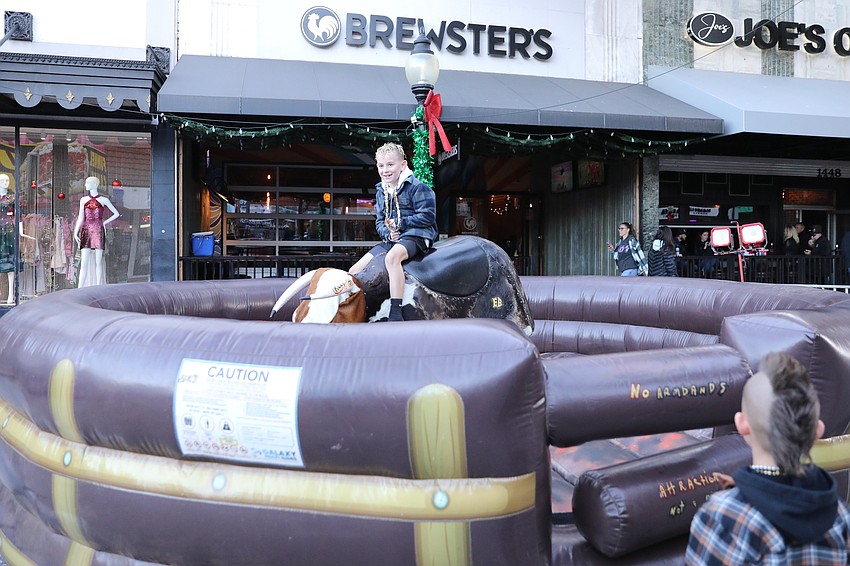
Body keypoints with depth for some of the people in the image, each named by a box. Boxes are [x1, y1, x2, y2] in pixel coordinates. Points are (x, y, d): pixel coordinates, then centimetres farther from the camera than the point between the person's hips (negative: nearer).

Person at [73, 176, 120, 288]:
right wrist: (75, 232, 1)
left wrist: (105, 222, 4)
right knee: (84, 262, -5)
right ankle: (80, 288, -8)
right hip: (86, 231, 2)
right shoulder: (83, 199, 12)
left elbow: (116, 214, 9)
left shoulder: (103, 200, 5)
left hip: (98, 231, -1)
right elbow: (80, 217, 9)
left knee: (98, 262, 0)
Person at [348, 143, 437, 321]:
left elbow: (427, 216, -12)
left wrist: (401, 223, -13)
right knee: (354, 272, -2)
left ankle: (395, 314, -46)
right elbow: (379, 222, 17)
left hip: (415, 236, -8)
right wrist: (388, 233, -5)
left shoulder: (416, 187, -6)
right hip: (390, 240, 8)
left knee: (392, 257, -41)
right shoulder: (381, 192, 16)